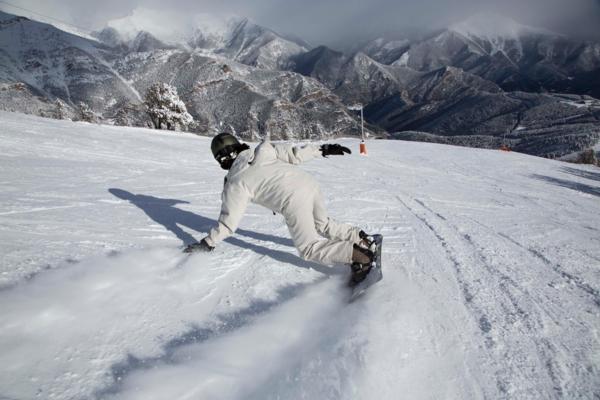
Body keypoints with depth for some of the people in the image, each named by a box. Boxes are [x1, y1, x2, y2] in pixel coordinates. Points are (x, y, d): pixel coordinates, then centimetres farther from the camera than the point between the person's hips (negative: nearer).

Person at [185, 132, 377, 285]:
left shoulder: (235, 183, 1)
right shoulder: (262, 151, 14)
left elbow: (229, 221, 4)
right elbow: (293, 153, 13)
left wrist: (208, 243, 16)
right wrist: (323, 148, 21)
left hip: (294, 201, -7)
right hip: (310, 183, 7)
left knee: (310, 249, 6)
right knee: (324, 225, 31)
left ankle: (360, 256, -8)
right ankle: (361, 237, 21)